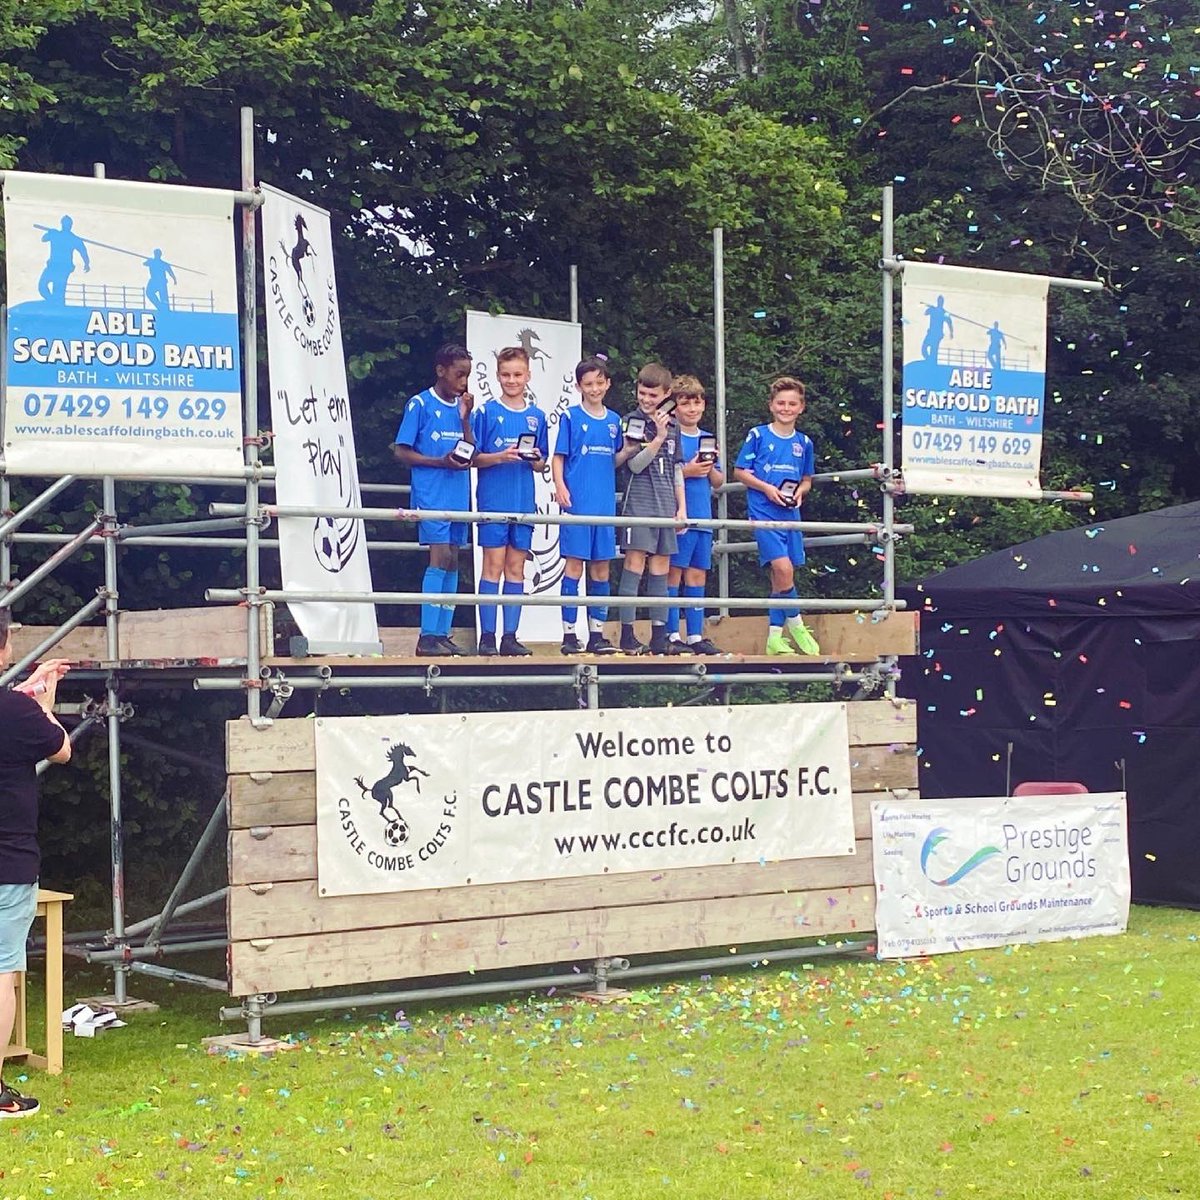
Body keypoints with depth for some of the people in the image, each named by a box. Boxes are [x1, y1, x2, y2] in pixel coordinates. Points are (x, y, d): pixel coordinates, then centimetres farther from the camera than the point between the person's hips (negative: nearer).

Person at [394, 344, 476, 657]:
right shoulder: (420, 404, -4)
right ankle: (427, 637, -13)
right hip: (431, 494, -7)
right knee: (440, 557, -14)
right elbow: (401, 452, -5)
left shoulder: (461, 407, 13)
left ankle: (442, 634, 10)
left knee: (451, 563, 6)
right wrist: (441, 462, -16)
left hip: (458, 496, 7)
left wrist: (465, 419, -2)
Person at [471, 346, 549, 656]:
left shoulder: (536, 416, 10)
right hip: (493, 500, -4)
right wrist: (499, 457, -18)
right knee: (493, 565, -4)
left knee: (516, 568, 5)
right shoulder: (486, 412, 0)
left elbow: (542, 464, 14)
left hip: (524, 503, 4)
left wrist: (534, 459, -8)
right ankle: (487, 637, -2)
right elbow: (474, 458, -1)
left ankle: (510, 636, 8)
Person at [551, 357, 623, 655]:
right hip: (577, 504, -4)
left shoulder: (613, 420, 13)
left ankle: (597, 634, 12)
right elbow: (558, 458, -3)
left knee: (601, 568, 6)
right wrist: (560, 486, -18)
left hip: (605, 504, 5)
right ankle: (569, 634, -1)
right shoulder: (570, 417, 0)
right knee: (574, 565, -5)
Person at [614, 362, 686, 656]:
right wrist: (659, 437, -17)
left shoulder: (672, 425, 14)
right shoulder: (633, 421, -2)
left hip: (666, 504, 5)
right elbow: (635, 464, -10)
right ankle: (627, 634, -10)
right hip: (639, 501, -5)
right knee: (635, 562, -10)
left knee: (660, 567, 5)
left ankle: (659, 636, 7)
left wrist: (682, 507, 14)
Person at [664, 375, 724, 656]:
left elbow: (719, 482, 18)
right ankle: (672, 636, -3)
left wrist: (710, 469, -2)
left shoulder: (708, 439, 15)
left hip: (703, 516, 6)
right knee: (674, 572, -5)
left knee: (697, 575, 8)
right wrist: (686, 472, -16)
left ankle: (695, 636, 12)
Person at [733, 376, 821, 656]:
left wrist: (800, 492, -3)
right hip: (763, 512, -4)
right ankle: (795, 623, 2)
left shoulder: (804, 443, 10)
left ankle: (775, 637, 12)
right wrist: (767, 488, -13)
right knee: (783, 568, -18)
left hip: (790, 514, 5)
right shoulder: (757, 435, -2)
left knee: (779, 576, 6)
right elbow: (740, 472, 0)